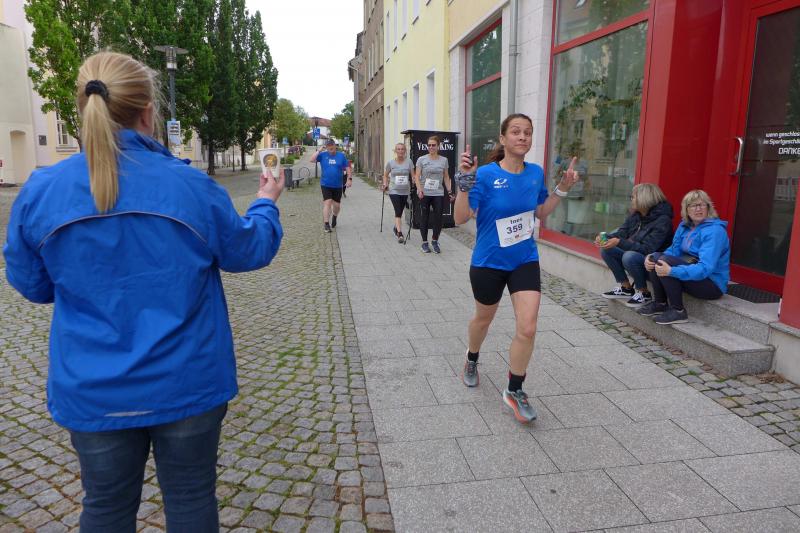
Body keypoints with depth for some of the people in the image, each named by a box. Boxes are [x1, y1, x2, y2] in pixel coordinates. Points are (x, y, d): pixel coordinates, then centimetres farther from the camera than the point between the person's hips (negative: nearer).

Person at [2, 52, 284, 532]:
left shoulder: (41, 191, -9)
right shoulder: (191, 186, -15)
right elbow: (249, 251, 1)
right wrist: (266, 204, 19)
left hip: (94, 393, 2)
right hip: (188, 384, -1)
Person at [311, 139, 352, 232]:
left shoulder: (341, 156, 3)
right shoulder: (323, 155, 0)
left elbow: (347, 168, 6)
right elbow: (312, 160, -11)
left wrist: (349, 178, -3)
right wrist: (319, 151, -15)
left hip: (337, 185, 2)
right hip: (325, 185, -2)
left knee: (337, 205, 9)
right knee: (327, 203, -12)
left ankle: (334, 217, 41)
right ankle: (326, 225, -9)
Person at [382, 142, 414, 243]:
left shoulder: (409, 162, 0)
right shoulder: (390, 163, 0)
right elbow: (385, 175, 14)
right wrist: (385, 184, 1)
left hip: (405, 191, 2)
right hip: (394, 191, -2)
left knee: (399, 212, 13)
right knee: (398, 212, -14)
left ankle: (396, 228, 39)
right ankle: (399, 234, -17)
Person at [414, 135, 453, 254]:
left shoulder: (444, 160, 7)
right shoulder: (422, 159, 1)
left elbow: (446, 177, 12)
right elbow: (417, 177, -4)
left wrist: (449, 191, 6)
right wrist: (419, 189, -19)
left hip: (438, 194, 2)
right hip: (424, 194, -1)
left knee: (438, 218, 0)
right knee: (424, 218, 5)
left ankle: (435, 241, 17)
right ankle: (425, 243, 16)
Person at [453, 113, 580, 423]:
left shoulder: (536, 173, -2)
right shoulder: (486, 174, -17)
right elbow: (461, 218, -23)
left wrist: (562, 188, 2)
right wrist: (465, 180, -33)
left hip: (525, 261, 3)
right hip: (489, 262, -3)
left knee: (527, 328, -6)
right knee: (484, 319, 19)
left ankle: (514, 391, 15)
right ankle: (472, 359, 52)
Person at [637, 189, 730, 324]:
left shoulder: (714, 231, -18)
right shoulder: (685, 226, 7)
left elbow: (706, 268, -28)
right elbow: (673, 251, 7)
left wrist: (671, 271, -38)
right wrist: (651, 258, -14)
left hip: (713, 284, -8)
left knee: (665, 261, -26)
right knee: (655, 257, -7)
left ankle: (678, 311, -16)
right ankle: (660, 303, 1)